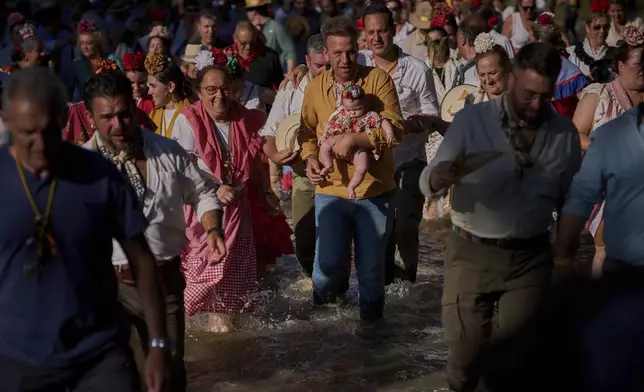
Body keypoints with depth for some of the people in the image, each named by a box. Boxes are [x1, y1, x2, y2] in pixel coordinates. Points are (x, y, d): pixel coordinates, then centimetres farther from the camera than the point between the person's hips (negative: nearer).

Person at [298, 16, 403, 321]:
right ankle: (326, 285, 23)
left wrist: (354, 140, -26)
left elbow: (395, 129, -15)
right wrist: (310, 157, -2)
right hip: (331, 190, 1)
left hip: (374, 190, -1)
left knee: (371, 267, 8)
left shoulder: (378, 79, -7)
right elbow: (307, 131, 17)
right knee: (329, 263, -9)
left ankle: (371, 314, 31)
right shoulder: (315, 87, 3)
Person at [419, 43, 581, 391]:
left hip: (531, 257, 2)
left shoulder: (565, 132, -2)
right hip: (472, 254, -1)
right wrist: (438, 177, -35)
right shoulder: (471, 120, -9)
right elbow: (426, 185, -12)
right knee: (465, 349, 8)